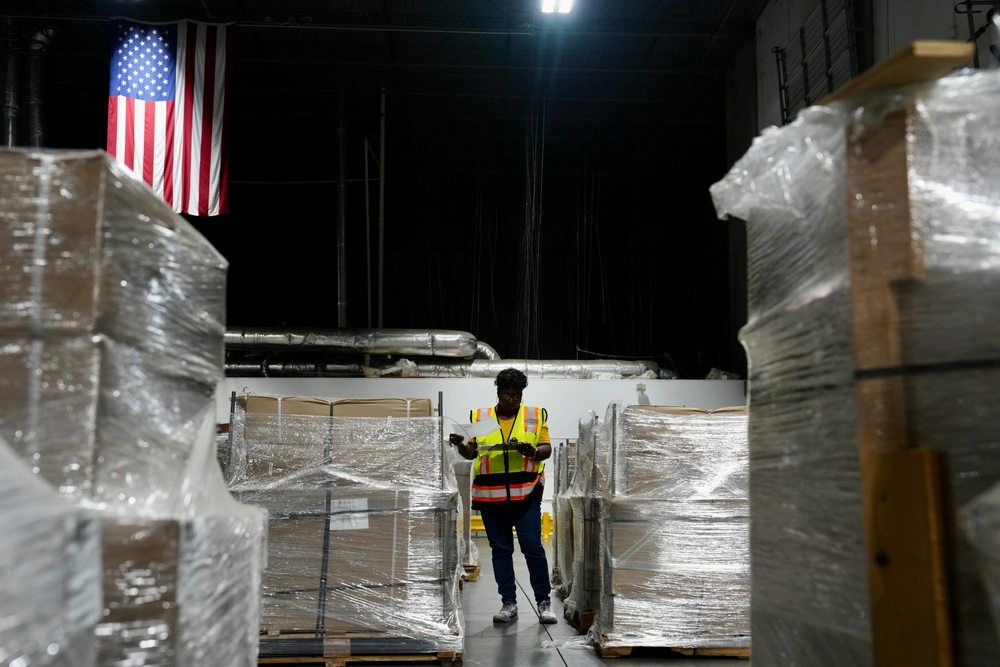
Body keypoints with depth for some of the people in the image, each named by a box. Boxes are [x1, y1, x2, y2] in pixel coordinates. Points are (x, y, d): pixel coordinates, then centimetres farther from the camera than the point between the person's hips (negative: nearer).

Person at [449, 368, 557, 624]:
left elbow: (547, 449, 3)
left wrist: (531, 451, -18)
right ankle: (508, 604, 15)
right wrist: (460, 444, -12)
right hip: (491, 496, 2)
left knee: (533, 547, -4)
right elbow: (470, 452, 10)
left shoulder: (535, 416, 6)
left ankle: (544, 601, 9)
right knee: (500, 550, 7)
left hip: (526, 494, -1)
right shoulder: (479, 417, 9)